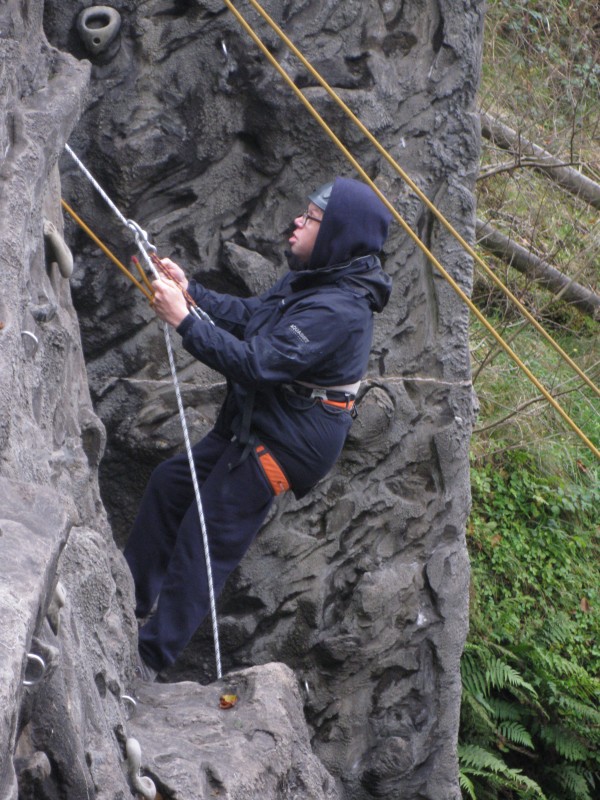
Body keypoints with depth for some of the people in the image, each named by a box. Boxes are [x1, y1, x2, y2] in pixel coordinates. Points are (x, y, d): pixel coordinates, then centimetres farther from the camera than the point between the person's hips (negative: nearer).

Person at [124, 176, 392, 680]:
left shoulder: (336, 312, -29)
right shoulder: (310, 282, 3)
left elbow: (256, 364, -33)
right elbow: (250, 316, 16)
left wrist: (184, 321, -32)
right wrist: (190, 291, 4)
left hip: (288, 443, -10)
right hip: (256, 423, 10)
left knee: (205, 539, -4)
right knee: (171, 483, 19)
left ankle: (151, 655, 6)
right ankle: (130, 602, 33)